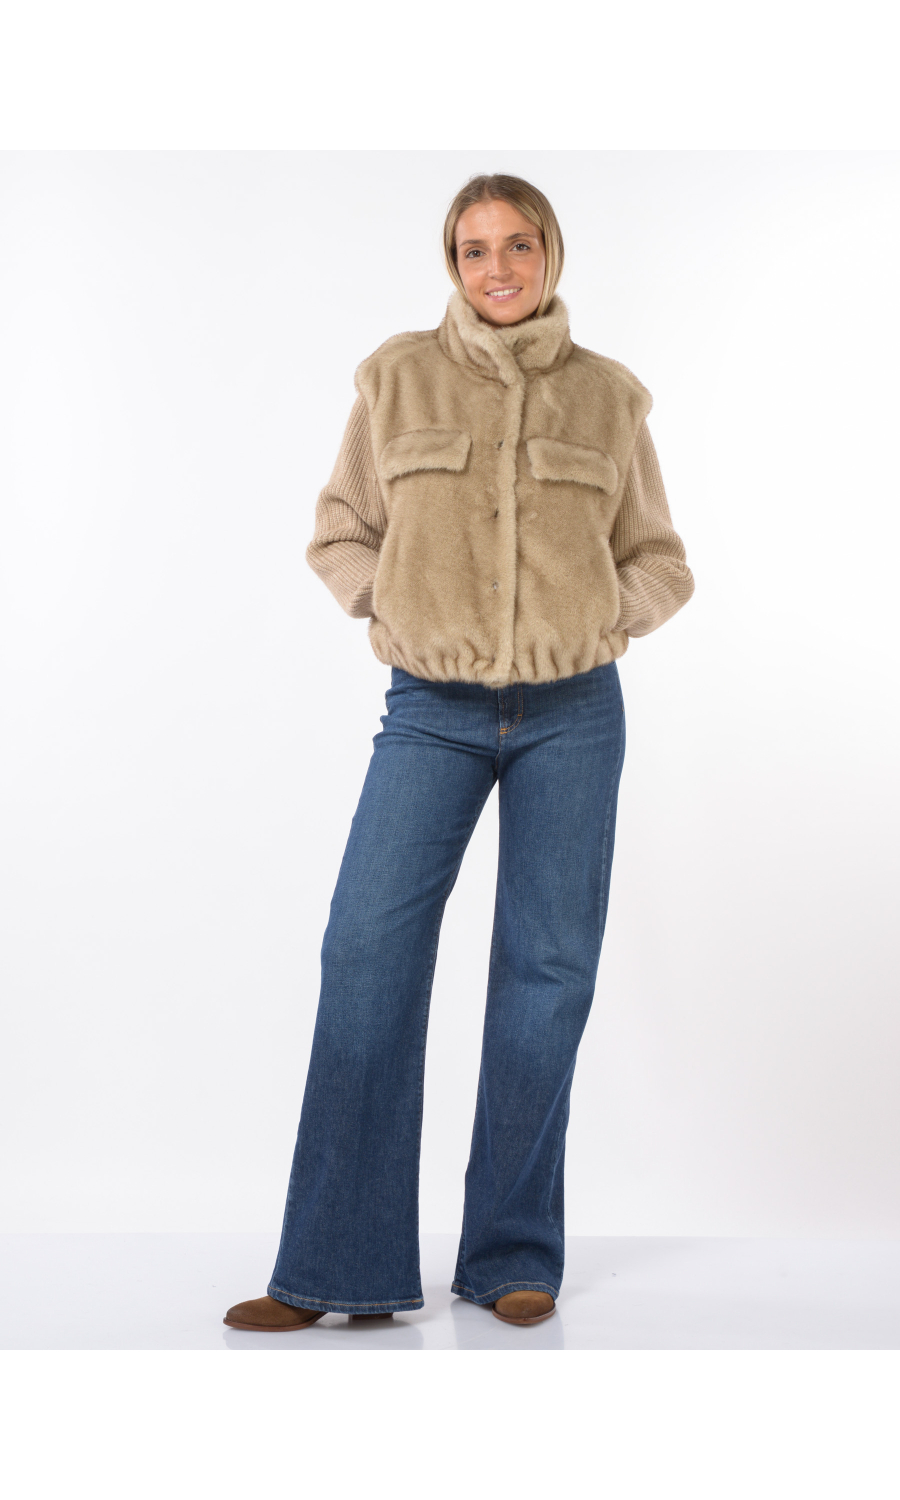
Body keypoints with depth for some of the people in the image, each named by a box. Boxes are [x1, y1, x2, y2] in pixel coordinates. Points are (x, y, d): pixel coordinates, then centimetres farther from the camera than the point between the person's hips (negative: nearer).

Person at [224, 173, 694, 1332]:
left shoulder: (608, 397, 6)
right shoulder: (397, 379, 4)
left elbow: (657, 561, 14)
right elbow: (339, 535, 11)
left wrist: (596, 620, -2)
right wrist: (399, 608, -4)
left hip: (572, 714, 1)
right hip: (432, 711, -1)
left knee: (548, 967, 1)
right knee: (368, 945, -12)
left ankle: (515, 1257, 13)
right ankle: (344, 1267, -5)